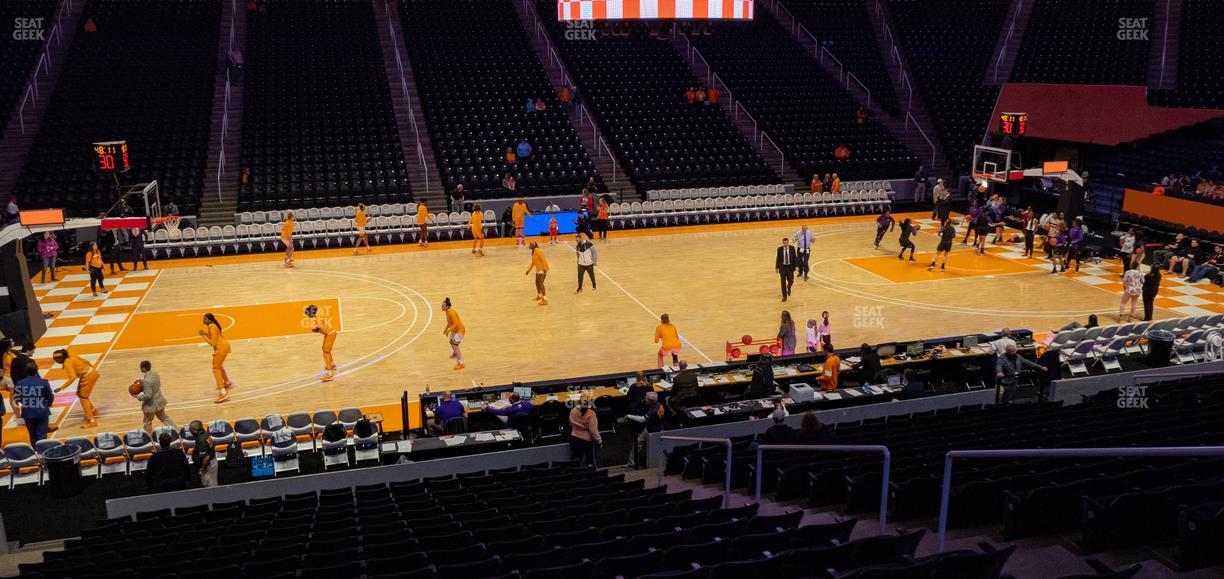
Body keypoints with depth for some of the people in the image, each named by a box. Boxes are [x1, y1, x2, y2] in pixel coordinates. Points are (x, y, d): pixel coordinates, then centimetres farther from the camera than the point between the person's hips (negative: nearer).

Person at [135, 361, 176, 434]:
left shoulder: (147, 380, -30)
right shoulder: (156, 374, -4)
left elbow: (148, 396, -28)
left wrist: (138, 396, -16)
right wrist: (143, 386, 8)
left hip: (150, 405, -8)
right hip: (159, 401, 8)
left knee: (147, 423, 13)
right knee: (164, 417, 25)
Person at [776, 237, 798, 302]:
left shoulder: (792, 248, -4)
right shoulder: (779, 249, -5)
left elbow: (795, 257, 1)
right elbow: (778, 258, 1)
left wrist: (795, 266, 0)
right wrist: (777, 267, 0)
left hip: (790, 267, 0)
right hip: (782, 267, 0)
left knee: (791, 281, -2)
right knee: (783, 282, 1)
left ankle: (788, 288, 35)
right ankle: (784, 296, 12)